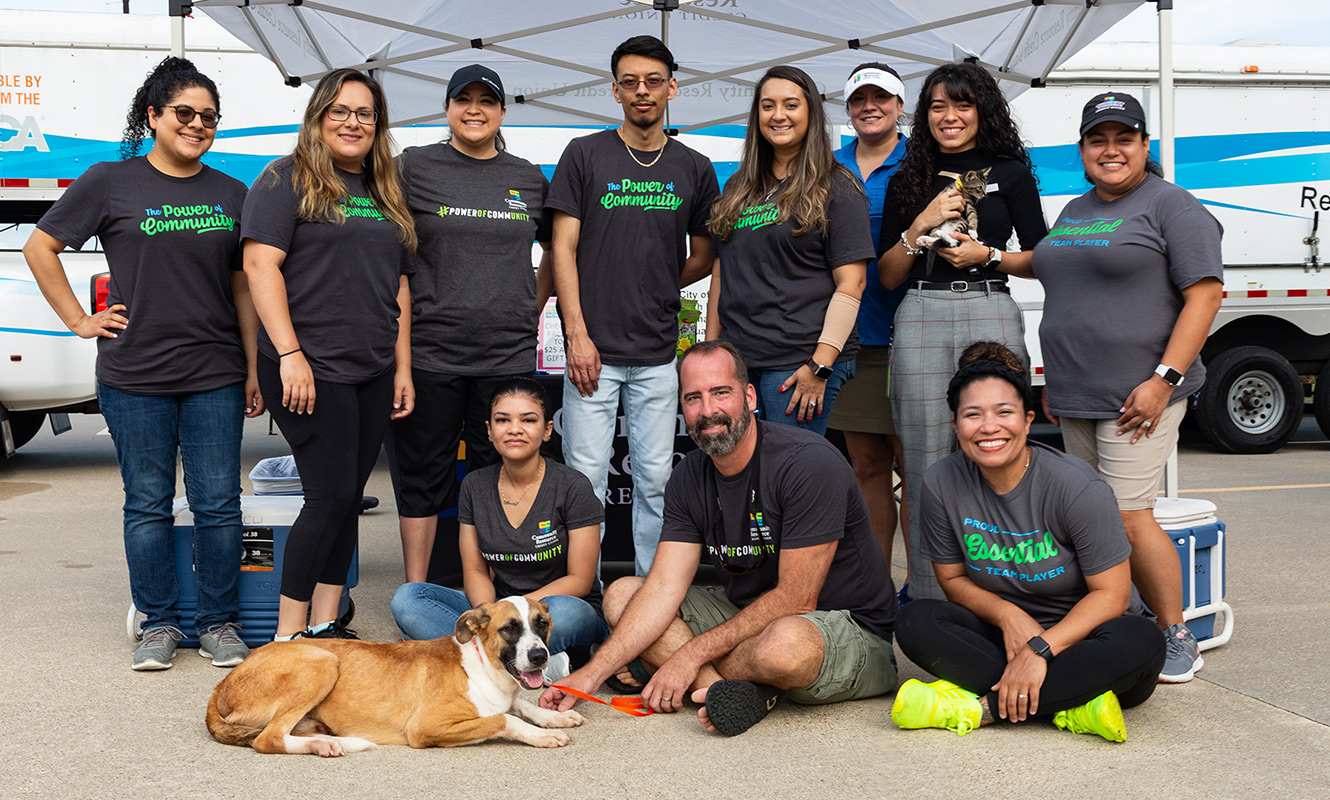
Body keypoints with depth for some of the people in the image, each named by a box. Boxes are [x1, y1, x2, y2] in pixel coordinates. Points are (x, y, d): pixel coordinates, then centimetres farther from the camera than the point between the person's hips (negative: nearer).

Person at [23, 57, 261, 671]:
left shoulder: (231, 194, 10)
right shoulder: (111, 183, 1)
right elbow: (40, 248, 7)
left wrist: (254, 370, 9)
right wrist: (80, 320, 1)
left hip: (216, 377, 2)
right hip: (134, 378, -2)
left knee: (219, 504, 2)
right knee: (148, 504, 6)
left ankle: (218, 621, 16)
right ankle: (158, 624, 19)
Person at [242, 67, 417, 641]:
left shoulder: (385, 195, 18)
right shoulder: (288, 180, -2)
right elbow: (260, 264, -11)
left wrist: (402, 369, 14)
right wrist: (289, 354, -19)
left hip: (373, 374, 7)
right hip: (311, 371, -7)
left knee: (348, 497, 8)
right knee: (330, 496, -9)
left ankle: (324, 626, 16)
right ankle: (288, 635, 1)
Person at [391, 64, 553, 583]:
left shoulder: (529, 178, 11)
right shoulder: (413, 167, 3)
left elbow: (556, 249, 23)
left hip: (508, 353, 2)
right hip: (430, 350, -2)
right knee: (424, 474, 5)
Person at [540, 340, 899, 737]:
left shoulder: (810, 463, -21)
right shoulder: (689, 479, 0)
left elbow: (795, 600, -22)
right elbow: (663, 588, -7)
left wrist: (693, 653, -21)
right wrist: (592, 674, -19)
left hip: (850, 627, -7)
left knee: (785, 644, -42)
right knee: (621, 594, -4)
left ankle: (707, 685, -9)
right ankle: (735, 692, -21)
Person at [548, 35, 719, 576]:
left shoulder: (694, 169, 9)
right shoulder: (584, 156, 3)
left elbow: (703, 259, 17)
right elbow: (564, 249, -1)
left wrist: (651, 290, 6)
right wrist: (577, 333, -9)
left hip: (659, 354, 2)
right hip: (592, 348, -2)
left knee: (655, 480, 7)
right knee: (586, 476, 0)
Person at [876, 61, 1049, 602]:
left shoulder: (1010, 173, 10)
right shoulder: (908, 181, 15)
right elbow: (886, 277, 12)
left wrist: (988, 255, -6)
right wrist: (920, 226, -2)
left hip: (989, 313, -1)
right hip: (920, 319, 2)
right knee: (927, 462, -1)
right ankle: (928, 599, 6)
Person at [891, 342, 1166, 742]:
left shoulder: (1076, 487, -18)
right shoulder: (941, 484, -8)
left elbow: (1111, 594, -16)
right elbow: (953, 578, 3)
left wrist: (1041, 649, -27)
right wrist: (1007, 615, -17)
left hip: (1081, 638, -2)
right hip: (1009, 635, 3)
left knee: (1140, 642, -35)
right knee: (916, 621, -23)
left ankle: (978, 706, -29)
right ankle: (1070, 706, -28)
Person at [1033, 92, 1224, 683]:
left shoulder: (1172, 207, -4)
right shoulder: (1074, 213, 19)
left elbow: (1205, 296, -11)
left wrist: (1164, 380, -18)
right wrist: (1054, 378, 20)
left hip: (1139, 393, -7)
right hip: (1075, 398, 7)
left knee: (1126, 518, -11)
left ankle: (1178, 642, 3)